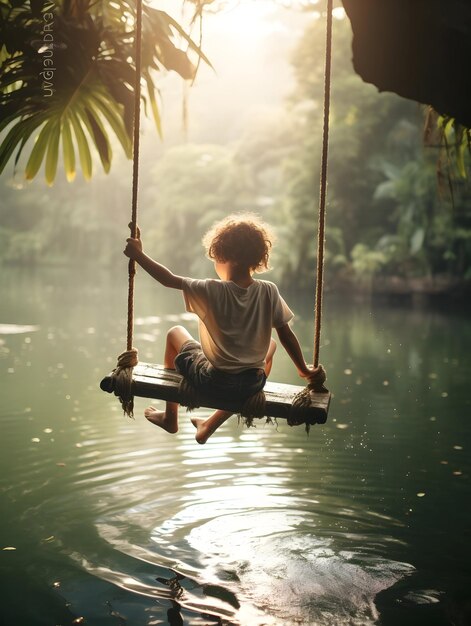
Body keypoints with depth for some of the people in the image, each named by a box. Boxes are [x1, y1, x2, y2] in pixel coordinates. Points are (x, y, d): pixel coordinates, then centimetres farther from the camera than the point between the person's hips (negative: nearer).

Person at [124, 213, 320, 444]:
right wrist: (304, 369, 11)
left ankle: (170, 417, 37)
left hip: (213, 382, -2)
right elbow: (287, 336, -4)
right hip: (251, 386, 2)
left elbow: (169, 279, -10)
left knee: (175, 333, 24)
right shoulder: (269, 292, -11)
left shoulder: (212, 291, -19)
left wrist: (138, 254, 3)